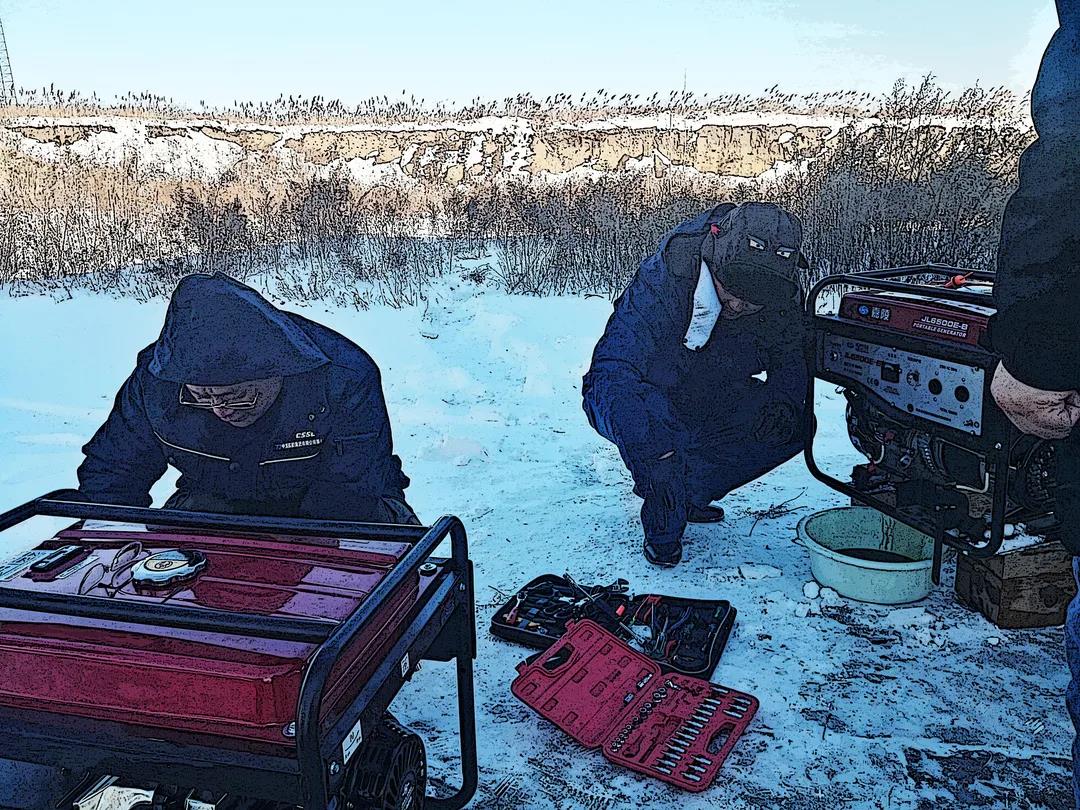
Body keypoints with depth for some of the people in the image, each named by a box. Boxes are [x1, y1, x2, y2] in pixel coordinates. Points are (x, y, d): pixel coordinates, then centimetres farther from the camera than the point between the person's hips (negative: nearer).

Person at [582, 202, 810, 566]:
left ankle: (692, 491, 4)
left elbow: (792, 358, -3)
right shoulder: (662, 279, -33)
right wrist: (655, 452, -50)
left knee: (795, 425, -12)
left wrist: (783, 402, -28)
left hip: (710, 406, 5)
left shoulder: (780, 296, -17)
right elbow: (613, 366, -39)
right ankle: (661, 528, -15)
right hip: (637, 400, -5)